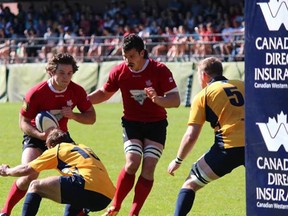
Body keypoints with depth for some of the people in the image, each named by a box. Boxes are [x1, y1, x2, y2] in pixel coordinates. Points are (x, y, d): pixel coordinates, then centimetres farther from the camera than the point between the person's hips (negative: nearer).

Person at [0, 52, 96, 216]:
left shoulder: (77, 91, -14)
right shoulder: (36, 93, -24)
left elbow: (91, 117, -5)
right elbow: (23, 122, -16)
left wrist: (73, 115, -25)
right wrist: (40, 135, -35)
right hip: (36, 136, -4)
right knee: (29, 176, -24)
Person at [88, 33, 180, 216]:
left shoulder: (160, 70, -15)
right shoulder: (119, 71, -7)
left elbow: (175, 100, -17)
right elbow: (104, 93, 10)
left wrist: (158, 99, -37)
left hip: (156, 124, -1)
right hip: (132, 123, 1)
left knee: (148, 168, -11)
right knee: (132, 164, -17)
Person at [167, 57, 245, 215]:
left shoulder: (203, 96, 9)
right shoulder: (242, 85, 19)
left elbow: (191, 136, 7)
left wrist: (177, 161, 18)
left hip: (229, 146, -3)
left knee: (191, 183, 11)